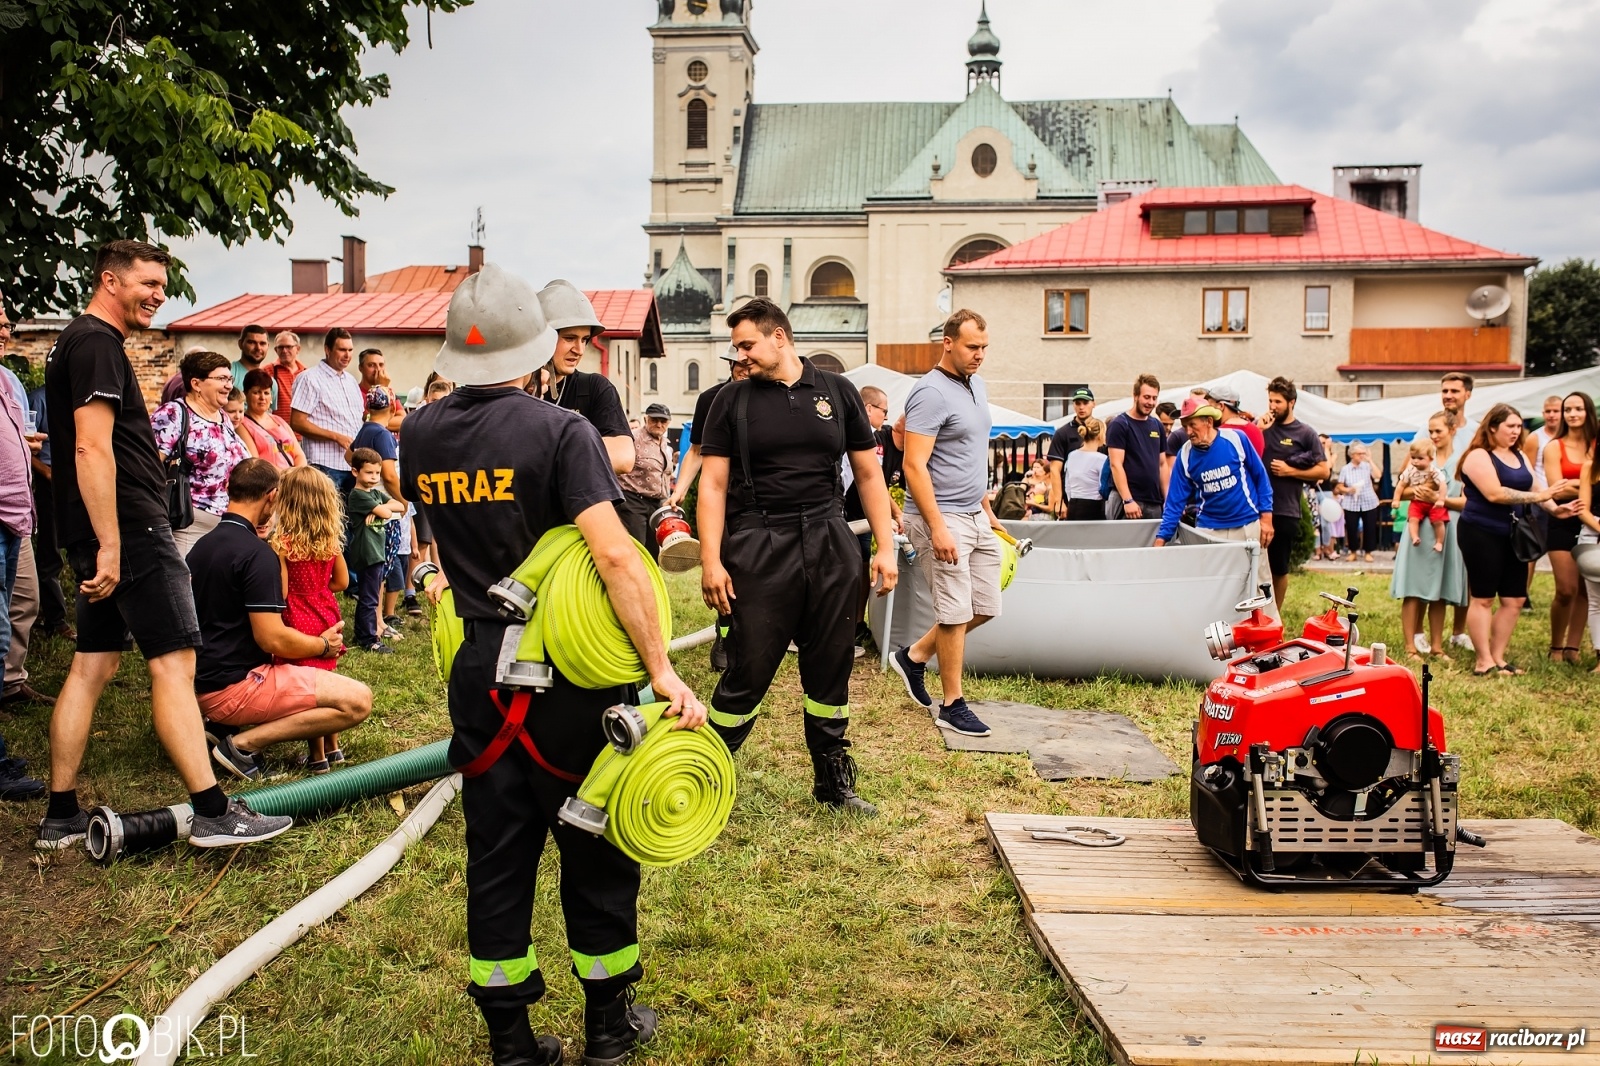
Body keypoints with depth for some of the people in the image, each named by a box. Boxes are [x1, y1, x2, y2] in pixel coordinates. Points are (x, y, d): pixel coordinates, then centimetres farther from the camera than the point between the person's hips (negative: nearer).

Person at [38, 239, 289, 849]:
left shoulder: (77, 342, 22)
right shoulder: (98, 343, -11)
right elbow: (92, 447, -21)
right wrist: (110, 545, -24)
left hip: (105, 534, 10)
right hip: (131, 527, -10)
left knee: (93, 665, 11)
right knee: (173, 662, -10)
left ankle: (61, 817, 16)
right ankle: (213, 813, -8)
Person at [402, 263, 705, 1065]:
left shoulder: (419, 435, 2)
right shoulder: (559, 430, -15)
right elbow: (614, 555, -25)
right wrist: (662, 669, -23)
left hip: (478, 666, 5)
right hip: (568, 669, -4)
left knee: (496, 851, 12)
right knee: (594, 845, 11)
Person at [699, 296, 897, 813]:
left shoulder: (837, 392, 8)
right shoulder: (734, 399, 4)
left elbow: (868, 474, 11)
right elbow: (713, 483, 0)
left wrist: (885, 546, 4)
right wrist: (711, 560, -8)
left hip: (830, 546, 2)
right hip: (758, 549, -2)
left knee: (831, 669, 11)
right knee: (747, 673, -1)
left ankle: (834, 781, 26)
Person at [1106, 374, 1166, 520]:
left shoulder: (1157, 426, 14)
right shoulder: (1119, 425, -4)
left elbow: (1162, 464, 18)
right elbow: (1116, 464, -11)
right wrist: (1128, 500, -18)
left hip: (1155, 502, 6)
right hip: (1130, 501, -6)